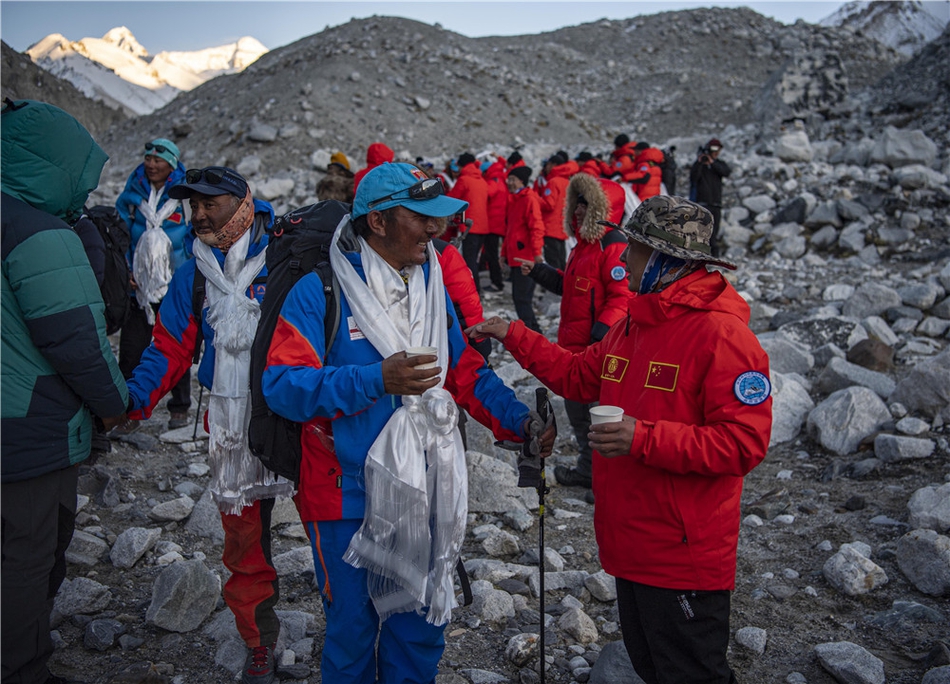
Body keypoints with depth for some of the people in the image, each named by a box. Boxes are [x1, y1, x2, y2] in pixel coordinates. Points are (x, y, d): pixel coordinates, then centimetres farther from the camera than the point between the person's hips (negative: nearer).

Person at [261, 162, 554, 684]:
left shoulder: (432, 286, 6)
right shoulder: (319, 292, -12)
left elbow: (465, 371, 11)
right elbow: (282, 385, -21)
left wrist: (521, 422, -4)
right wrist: (377, 380, -33)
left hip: (426, 492, 5)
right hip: (350, 498, -5)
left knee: (422, 624, 18)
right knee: (352, 631, 12)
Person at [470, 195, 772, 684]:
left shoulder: (722, 333, -18)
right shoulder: (634, 323, 10)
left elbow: (743, 442, -23)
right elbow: (580, 376, 22)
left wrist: (644, 440, -29)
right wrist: (513, 337, 18)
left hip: (684, 559, -9)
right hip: (631, 548, 9)